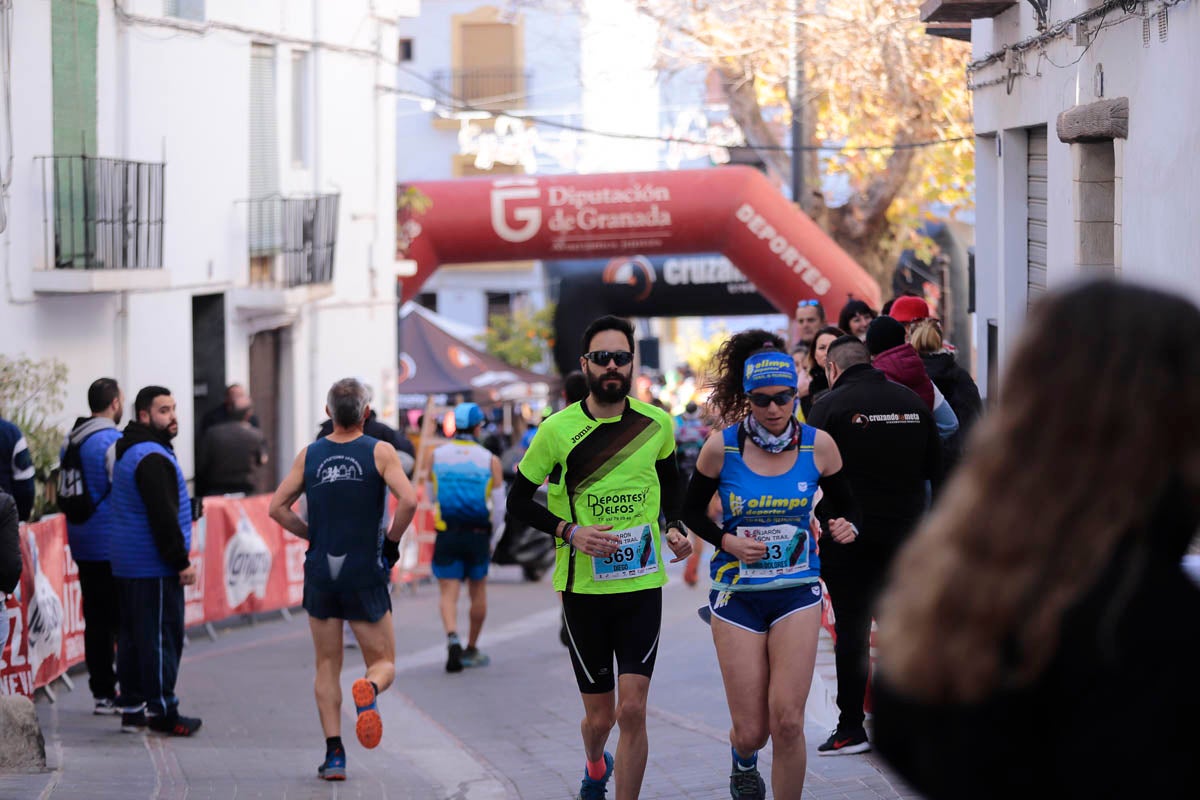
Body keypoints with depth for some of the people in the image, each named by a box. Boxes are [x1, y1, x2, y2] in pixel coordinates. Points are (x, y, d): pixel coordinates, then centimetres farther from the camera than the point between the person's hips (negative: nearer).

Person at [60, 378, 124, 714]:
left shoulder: (70, 442, 11)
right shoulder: (113, 442, -14)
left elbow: (62, 495, 17)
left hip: (82, 545, 8)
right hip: (113, 546, -8)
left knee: (96, 621, 11)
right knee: (125, 622, -3)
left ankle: (102, 693, 14)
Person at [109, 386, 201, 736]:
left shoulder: (128, 453, 18)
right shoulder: (152, 458, -16)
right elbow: (162, 517, -21)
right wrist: (182, 562, -17)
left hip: (126, 563, 10)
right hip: (154, 567, -10)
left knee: (132, 637, 11)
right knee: (161, 638, -6)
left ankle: (132, 708, 15)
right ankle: (161, 711, -5)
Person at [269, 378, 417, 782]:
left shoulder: (309, 455, 4)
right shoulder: (380, 452, -4)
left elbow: (277, 507, 2)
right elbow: (409, 500, -17)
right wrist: (391, 540, -1)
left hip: (320, 572, 2)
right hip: (365, 574, -2)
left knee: (327, 667, 12)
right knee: (384, 663, 7)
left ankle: (334, 752, 1)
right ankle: (369, 689, -29)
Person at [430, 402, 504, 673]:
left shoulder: (437, 455, 0)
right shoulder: (490, 460, -3)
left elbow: (432, 496, 11)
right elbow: (499, 507, -3)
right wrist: (490, 535, 12)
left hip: (447, 535, 0)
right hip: (478, 535, 0)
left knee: (448, 594, -3)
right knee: (478, 592, 17)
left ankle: (453, 639, -28)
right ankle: (471, 649, 25)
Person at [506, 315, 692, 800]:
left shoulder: (656, 423, 0)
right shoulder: (559, 429, -7)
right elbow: (518, 500, 1)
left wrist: (675, 528, 5)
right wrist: (570, 531, -14)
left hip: (642, 583, 1)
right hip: (584, 587, -1)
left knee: (632, 710, -11)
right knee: (599, 717, 10)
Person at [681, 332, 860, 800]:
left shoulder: (818, 445, -4)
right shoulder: (721, 447, -8)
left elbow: (844, 507, 10)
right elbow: (691, 510, 6)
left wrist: (846, 528, -13)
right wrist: (726, 540, -13)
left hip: (797, 590, 0)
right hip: (737, 593, 0)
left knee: (787, 721, -13)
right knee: (751, 731, 1)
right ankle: (742, 760, 39)